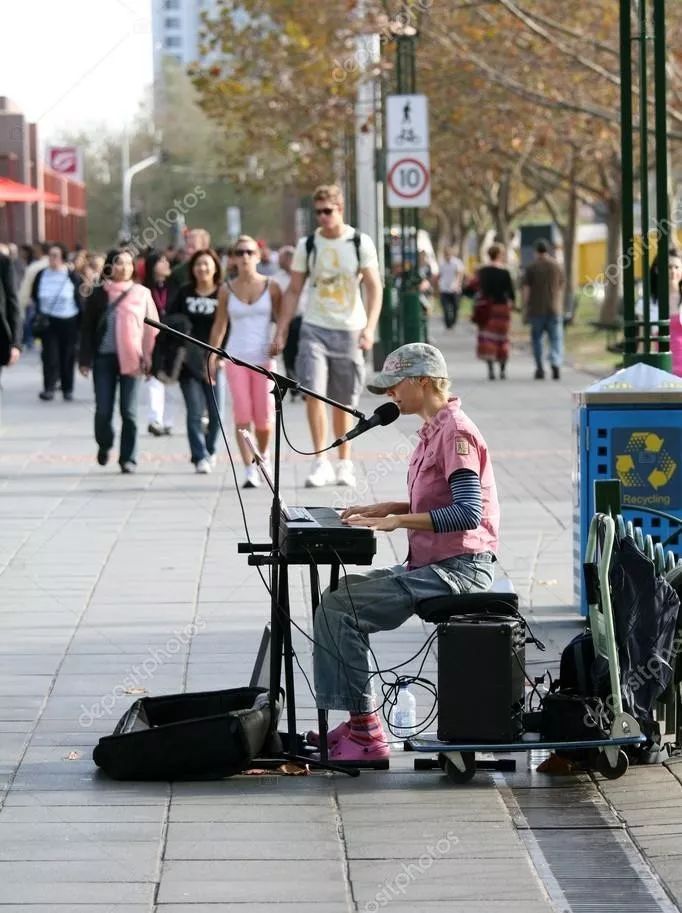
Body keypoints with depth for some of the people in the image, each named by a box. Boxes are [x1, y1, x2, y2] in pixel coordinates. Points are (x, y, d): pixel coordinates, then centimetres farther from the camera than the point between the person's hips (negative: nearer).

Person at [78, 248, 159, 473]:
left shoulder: (141, 294, 3)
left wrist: (149, 359, -2)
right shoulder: (99, 294, 4)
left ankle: (128, 458, 9)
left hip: (131, 358, 0)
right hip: (104, 357, 0)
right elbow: (87, 328, 7)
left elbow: (151, 328, 3)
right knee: (103, 410, -2)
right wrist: (85, 359, 3)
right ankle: (104, 444, 26)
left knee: (129, 411, 0)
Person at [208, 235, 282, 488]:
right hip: (236, 358, 1)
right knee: (242, 415, -9)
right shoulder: (227, 290, 6)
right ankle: (250, 470, -9)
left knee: (264, 417, -1)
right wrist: (212, 357, 4)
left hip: (264, 358, -1)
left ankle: (263, 455, 28)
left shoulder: (271, 287, 3)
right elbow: (219, 325, 10)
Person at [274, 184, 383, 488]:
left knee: (344, 401, 7)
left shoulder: (361, 243, -1)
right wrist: (281, 329, 4)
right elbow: (293, 290, 10)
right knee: (313, 392, -16)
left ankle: (344, 463, 20)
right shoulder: (307, 245, 4)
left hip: (349, 330, -1)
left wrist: (369, 328, -16)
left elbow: (374, 288, -4)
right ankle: (320, 462, -13)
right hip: (314, 328, 1)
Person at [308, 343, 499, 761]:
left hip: (457, 569, -11)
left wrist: (397, 521, -24)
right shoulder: (435, 430, 16)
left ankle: (366, 732, -14)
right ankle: (357, 722, 7)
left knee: (338, 607, -17)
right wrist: (383, 509, 11)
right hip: (431, 564, 11)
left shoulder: (456, 432, -16)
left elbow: (468, 513, -25)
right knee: (338, 596, 9)